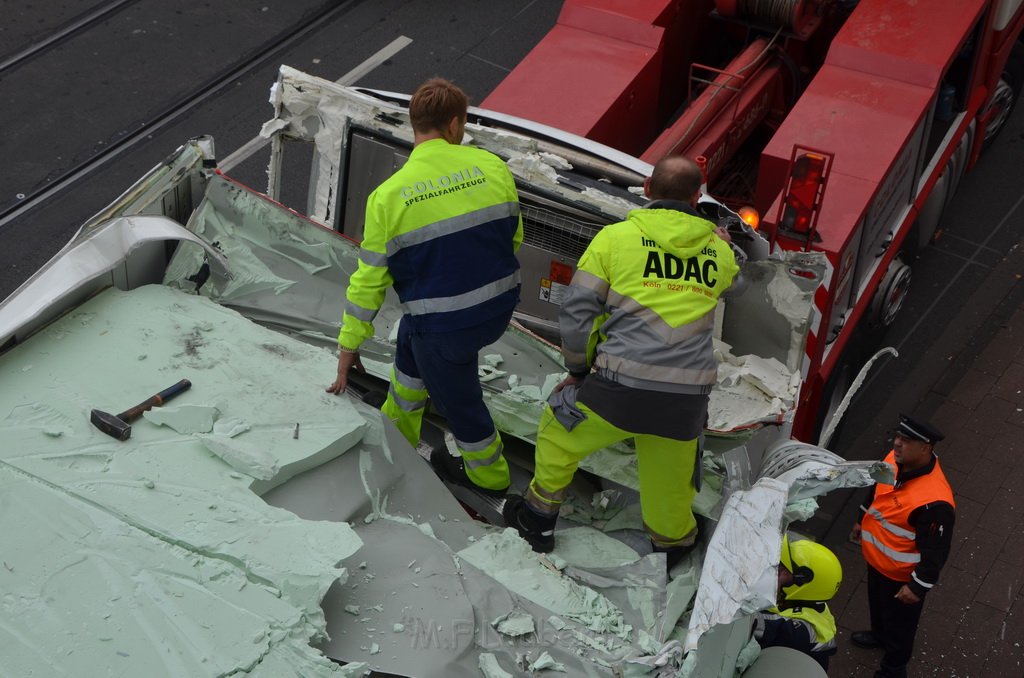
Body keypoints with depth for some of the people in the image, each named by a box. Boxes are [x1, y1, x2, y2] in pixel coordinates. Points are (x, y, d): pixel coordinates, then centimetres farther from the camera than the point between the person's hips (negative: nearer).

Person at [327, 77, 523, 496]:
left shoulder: (389, 195, -16)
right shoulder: (492, 167, -9)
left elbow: (370, 278, -9)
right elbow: (514, 234, 5)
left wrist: (349, 344, 3)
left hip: (443, 325, -5)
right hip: (500, 310, 5)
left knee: (457, 399, 21)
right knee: (411, 349, 31)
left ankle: (488, 474, 44)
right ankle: (398, 428, 53)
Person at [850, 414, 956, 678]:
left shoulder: (934, 501, -40)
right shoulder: (894, 460, -16)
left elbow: (935, 551, -28)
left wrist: (919, 586, -20)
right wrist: (862, 522, 19)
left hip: (901, 573, -7)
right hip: (877, 557, 7)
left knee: (899, 621, 20)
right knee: (877, 602, 34)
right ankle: (879, 634, 63)